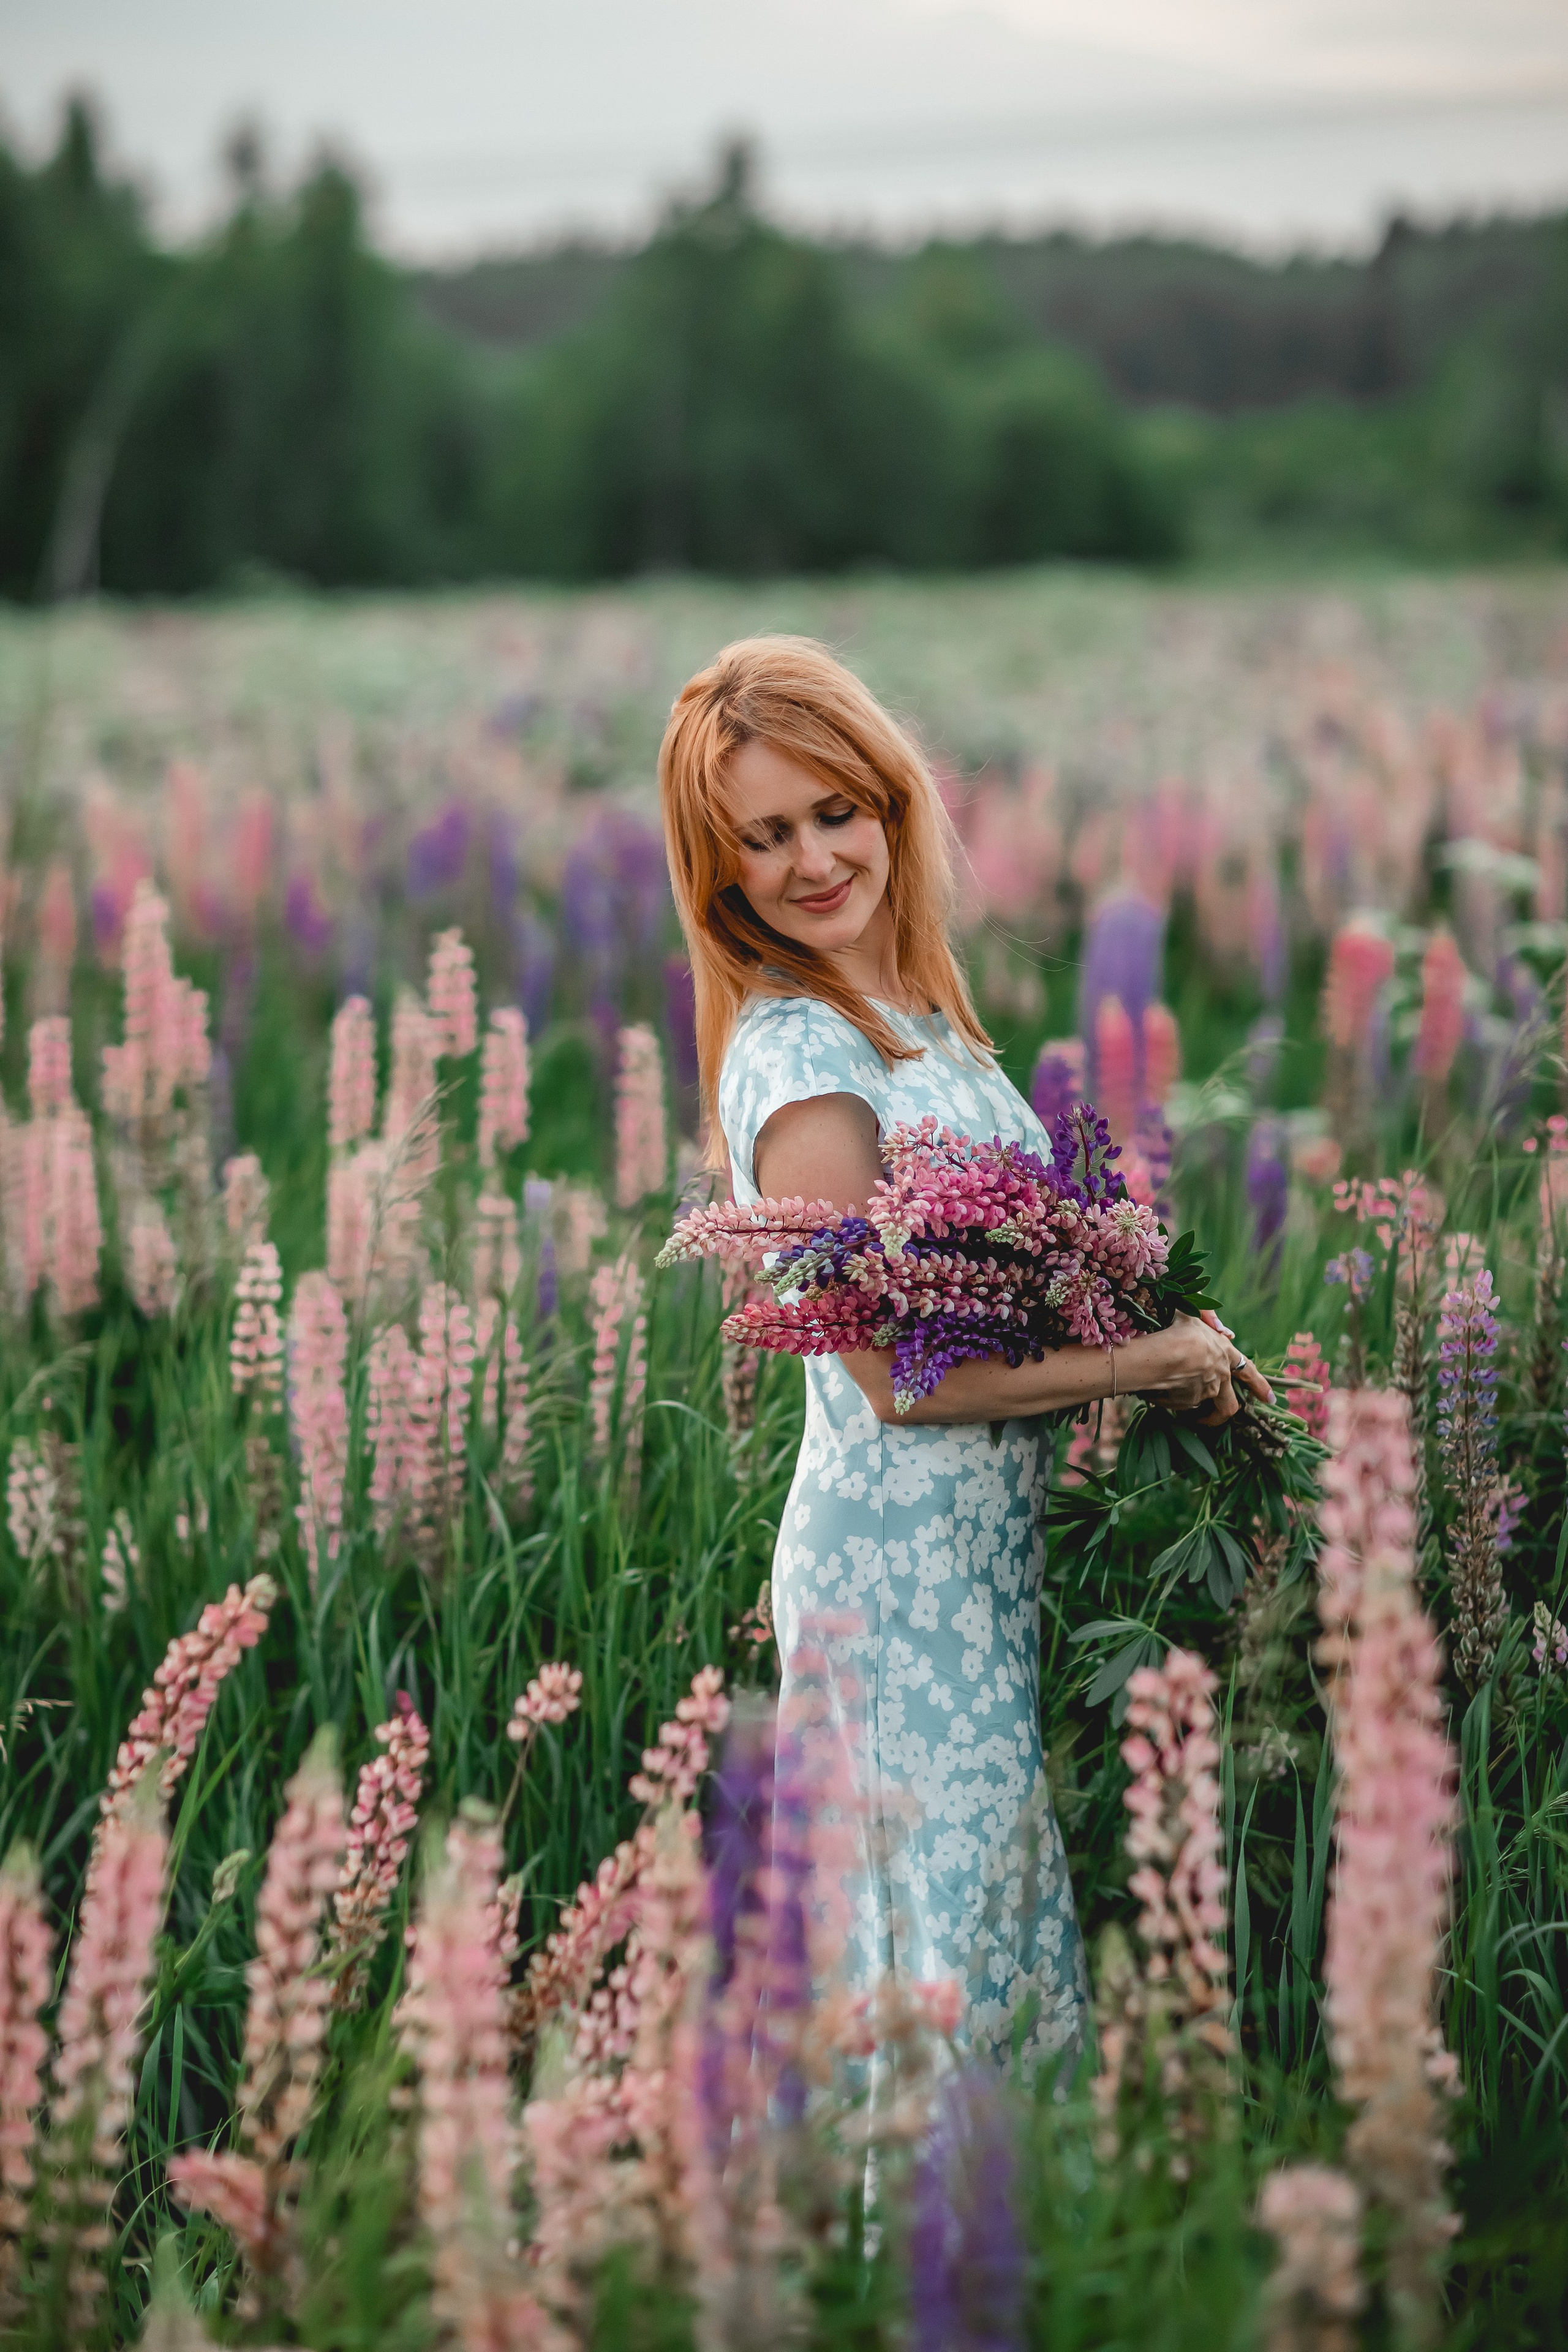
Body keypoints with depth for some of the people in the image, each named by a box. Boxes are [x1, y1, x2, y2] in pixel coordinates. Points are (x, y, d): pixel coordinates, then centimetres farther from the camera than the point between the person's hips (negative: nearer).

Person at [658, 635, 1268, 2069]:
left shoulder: (918, 1011, 9)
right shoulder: (796, 1053, -18)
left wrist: (1171, 1340, 4)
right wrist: (1154, 1361, -12)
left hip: (992, 1544, 8)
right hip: (903, 1560, -8)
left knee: (1003, 1895, 15)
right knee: (946, 1933, -1)